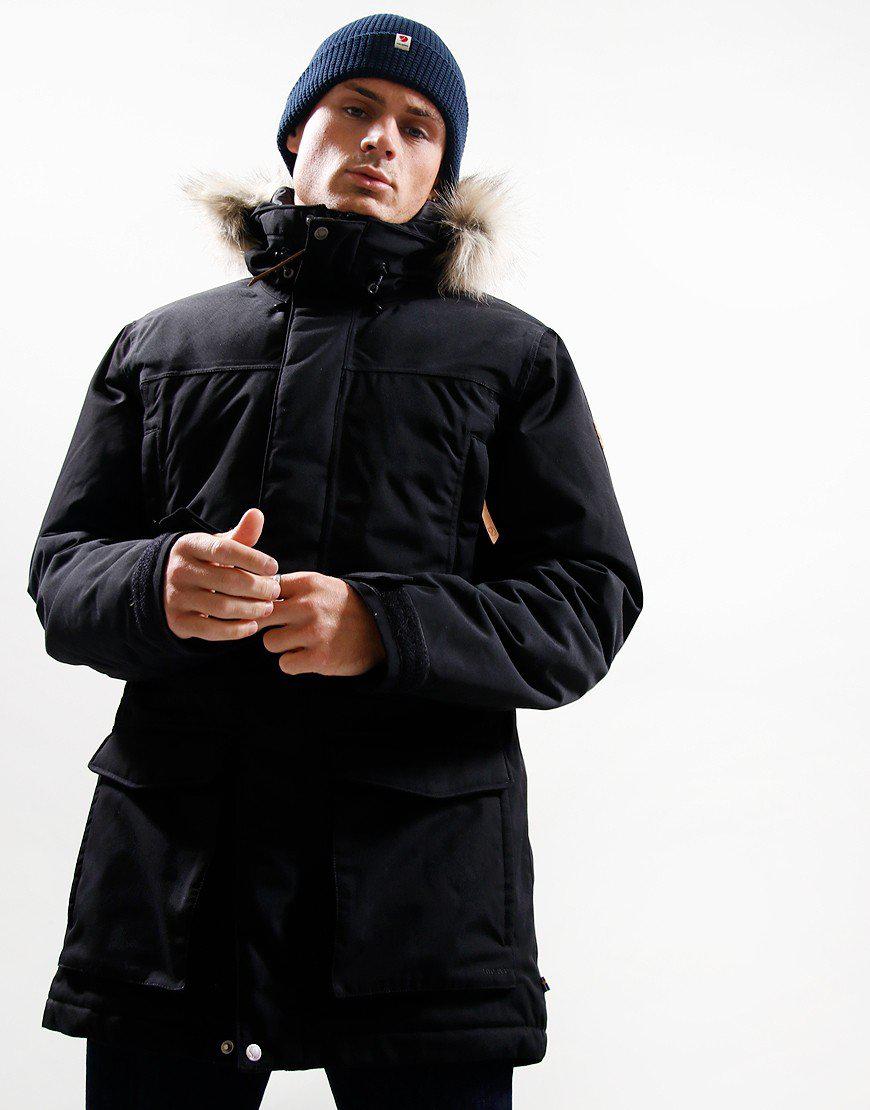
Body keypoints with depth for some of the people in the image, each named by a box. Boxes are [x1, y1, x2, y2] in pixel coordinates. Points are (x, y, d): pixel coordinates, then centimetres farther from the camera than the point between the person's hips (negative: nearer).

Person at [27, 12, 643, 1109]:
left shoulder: (515, 355, 12)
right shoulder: (158, 345, 18)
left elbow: (589, 603, 4)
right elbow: (60, 572, 12)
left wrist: (387, 629, -14)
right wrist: (156, 588, -13)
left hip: (423, 879, -1)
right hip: (166, 870, 2)